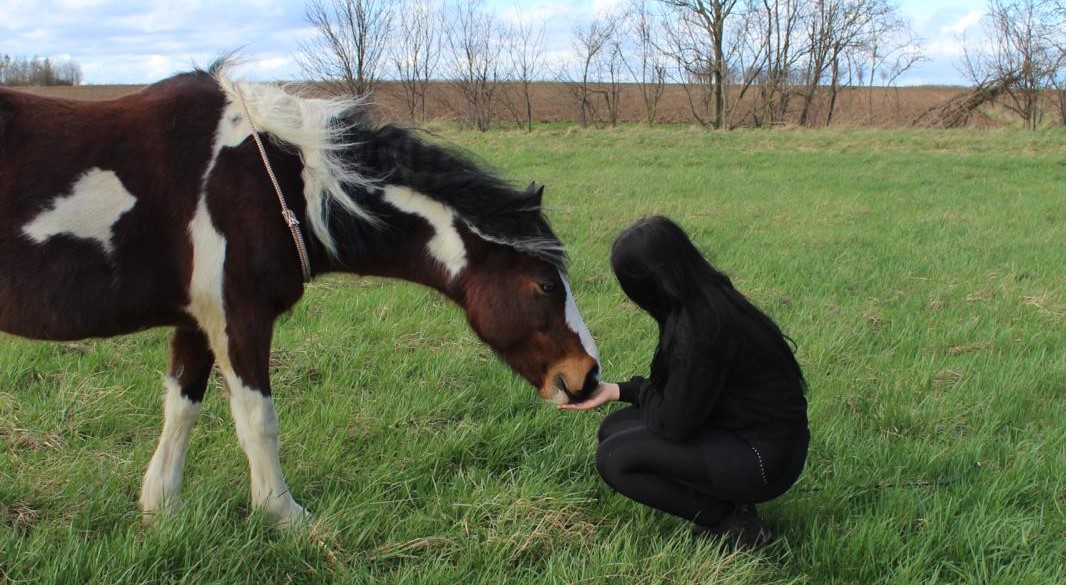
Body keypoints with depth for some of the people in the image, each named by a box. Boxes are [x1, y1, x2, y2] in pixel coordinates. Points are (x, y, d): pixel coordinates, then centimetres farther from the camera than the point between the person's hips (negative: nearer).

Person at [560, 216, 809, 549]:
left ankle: (733, 524, -3)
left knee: (614, 458, -13)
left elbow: (674, 424, -20)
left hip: (766, 459, -10)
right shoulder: (711, 301, 2)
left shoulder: (700, 329, -27)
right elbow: (677, 392, 13)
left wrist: (639, 390, 0)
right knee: (614, 428, 8)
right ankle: (727, 506, 8)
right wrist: (617, 391, 12)